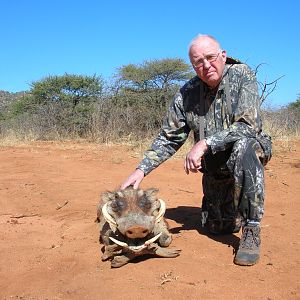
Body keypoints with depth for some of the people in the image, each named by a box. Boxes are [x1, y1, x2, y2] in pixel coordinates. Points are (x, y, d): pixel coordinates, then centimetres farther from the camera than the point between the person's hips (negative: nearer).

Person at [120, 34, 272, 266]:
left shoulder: (242, 75, -17)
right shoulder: (187, 94, -7)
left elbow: (249, 125, -28)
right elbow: (168, 139, -3)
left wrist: (204, 144, -34)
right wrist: (142, 170, -14)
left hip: (250, 150, -3)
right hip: (214, 165, 4)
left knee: (243, 146, -39)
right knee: (218, 226, 2)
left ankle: (252, 232, -25)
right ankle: (233, 205, 38)